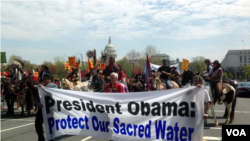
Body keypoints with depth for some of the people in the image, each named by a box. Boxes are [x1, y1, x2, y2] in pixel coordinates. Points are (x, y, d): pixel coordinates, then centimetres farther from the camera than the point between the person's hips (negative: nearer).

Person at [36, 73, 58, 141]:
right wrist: (38, 103, -8)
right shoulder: (40, 86, 14)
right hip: (42, 107, 5)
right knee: (37, 123, 7)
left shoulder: (54, 85, -1)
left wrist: (43, 87, -26)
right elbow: (37, 96, 11)